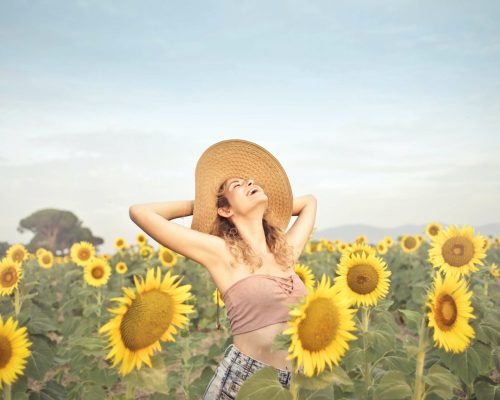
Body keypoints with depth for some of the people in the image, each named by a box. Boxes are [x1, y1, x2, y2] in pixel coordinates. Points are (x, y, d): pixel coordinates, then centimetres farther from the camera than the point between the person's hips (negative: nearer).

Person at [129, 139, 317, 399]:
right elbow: (140, 212, -11)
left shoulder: (286, 251, 7)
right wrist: (198, 204, 2)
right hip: (241, 379, -5)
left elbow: (309, 201, 27)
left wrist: (265, 203, 17)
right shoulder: (222, 252, -7)